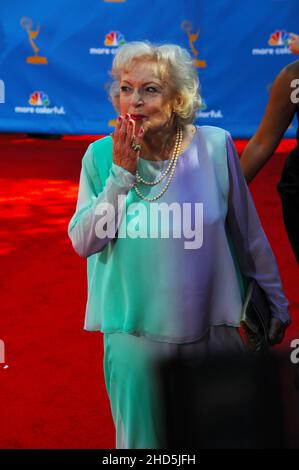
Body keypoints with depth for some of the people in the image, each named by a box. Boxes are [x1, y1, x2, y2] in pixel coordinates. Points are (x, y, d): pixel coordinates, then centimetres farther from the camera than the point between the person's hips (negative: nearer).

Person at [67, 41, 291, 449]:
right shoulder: (101, 155, -6)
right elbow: (83, 242, -9)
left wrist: (275, 303, 11)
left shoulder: (215, 146, -7)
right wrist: (121, 173, -18)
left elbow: (248, 233, 2)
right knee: (142, 439, 14)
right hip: (135, 334, 0)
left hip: (212, 329, 0)